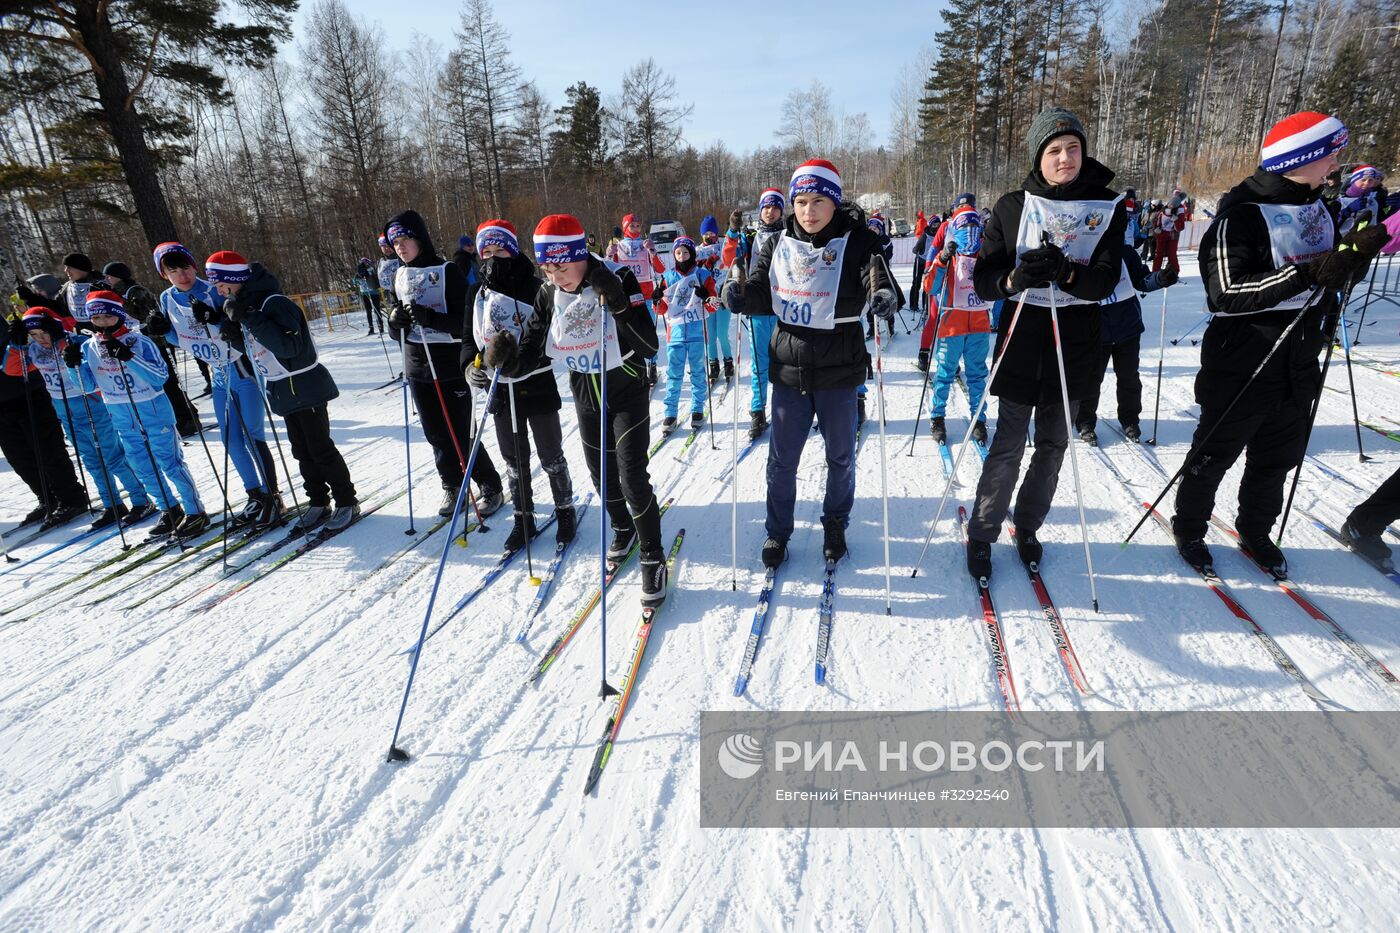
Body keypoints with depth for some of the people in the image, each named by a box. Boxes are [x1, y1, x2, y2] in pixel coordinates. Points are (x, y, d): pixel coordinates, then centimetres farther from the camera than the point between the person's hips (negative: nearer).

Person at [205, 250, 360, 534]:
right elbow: (255, 348, 18)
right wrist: (235, 336, -2)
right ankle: (318, 502, 21)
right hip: (282, 391, 9)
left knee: (321, 449, -3)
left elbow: (289, 346, -29)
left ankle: (347, 502, 8)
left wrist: (249, 319, -30)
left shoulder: (274, 303, -18)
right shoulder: (243, 306, 10)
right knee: (302, 451, 12)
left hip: (305, 388, -9)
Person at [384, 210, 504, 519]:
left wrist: (429, 317, -27)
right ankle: (452, 487, 26)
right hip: (418, 369, 5)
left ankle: (491, 487, 16)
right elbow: (397, 333, 13)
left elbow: (465, 320, -13)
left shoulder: (448, 271, -8)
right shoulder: (399, 277, 10)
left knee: (461, 435, -1)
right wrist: (396, 321, -10)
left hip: (450, 368, -5)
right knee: (436, 435, 10)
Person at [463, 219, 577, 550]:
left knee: (550, 456, 9)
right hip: (500, 390, 5)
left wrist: (518, 362, -32)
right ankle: (524, 518, 28)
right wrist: (470, 366, -9)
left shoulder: (535, 288, -10)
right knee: (514, 460, 14)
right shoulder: (478, 293, 6)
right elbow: (469, 336, 12)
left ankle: (565, 510, 28)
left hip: (537, 385, -5)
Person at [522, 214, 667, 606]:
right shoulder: (548, 295, -5)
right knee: (601, 473, 16)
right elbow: (532, 346, 3)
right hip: (584, 394, 5)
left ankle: (653, 559, 6)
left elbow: (649, 345, -25)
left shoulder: (618, 280, -19)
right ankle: (623, 529, 42)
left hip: (625, 390, -5)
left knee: (632, 478, -10)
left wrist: (617, 304, -36)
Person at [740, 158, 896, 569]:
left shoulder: (857, 242, -7)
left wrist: (884, 296, -41)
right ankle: (777, 531, 29)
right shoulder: (778, 245, 2)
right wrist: (740, 295, -21)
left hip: (839, 370, -1)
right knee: (781, 458, 10)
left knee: (840, 456, 14)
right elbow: (761, 293, 2)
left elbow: (876, 280, -18)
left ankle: (835, 525, 37)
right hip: (788, 369, 2)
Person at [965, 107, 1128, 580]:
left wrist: (1066, 273, -29)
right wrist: (1014, 279, -26)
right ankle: (981, 536, 12)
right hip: (1021, 341, -2)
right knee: (1008, 447, -2)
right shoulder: (1013, 206, -1)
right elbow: (983, 278, -4)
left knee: (1053, 446, 11)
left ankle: (1027, 527, 29)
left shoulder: (1108, 207, 2)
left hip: (1074, 345, 3)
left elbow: (1106, 280, -8)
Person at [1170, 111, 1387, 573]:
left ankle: (1255, 531, 35)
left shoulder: (1317, 206, 9)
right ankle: (1189, 528, 24)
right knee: (1213, 456, 7)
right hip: (1242, 367, -7)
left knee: (1278, 458, 17)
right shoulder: (1240, 213, -16)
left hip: (1297, 368, 8)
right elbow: (1226, 293, -24)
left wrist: (1354, 252, -5)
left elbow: (1329, 279, 15)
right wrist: (1307, 273, -30)